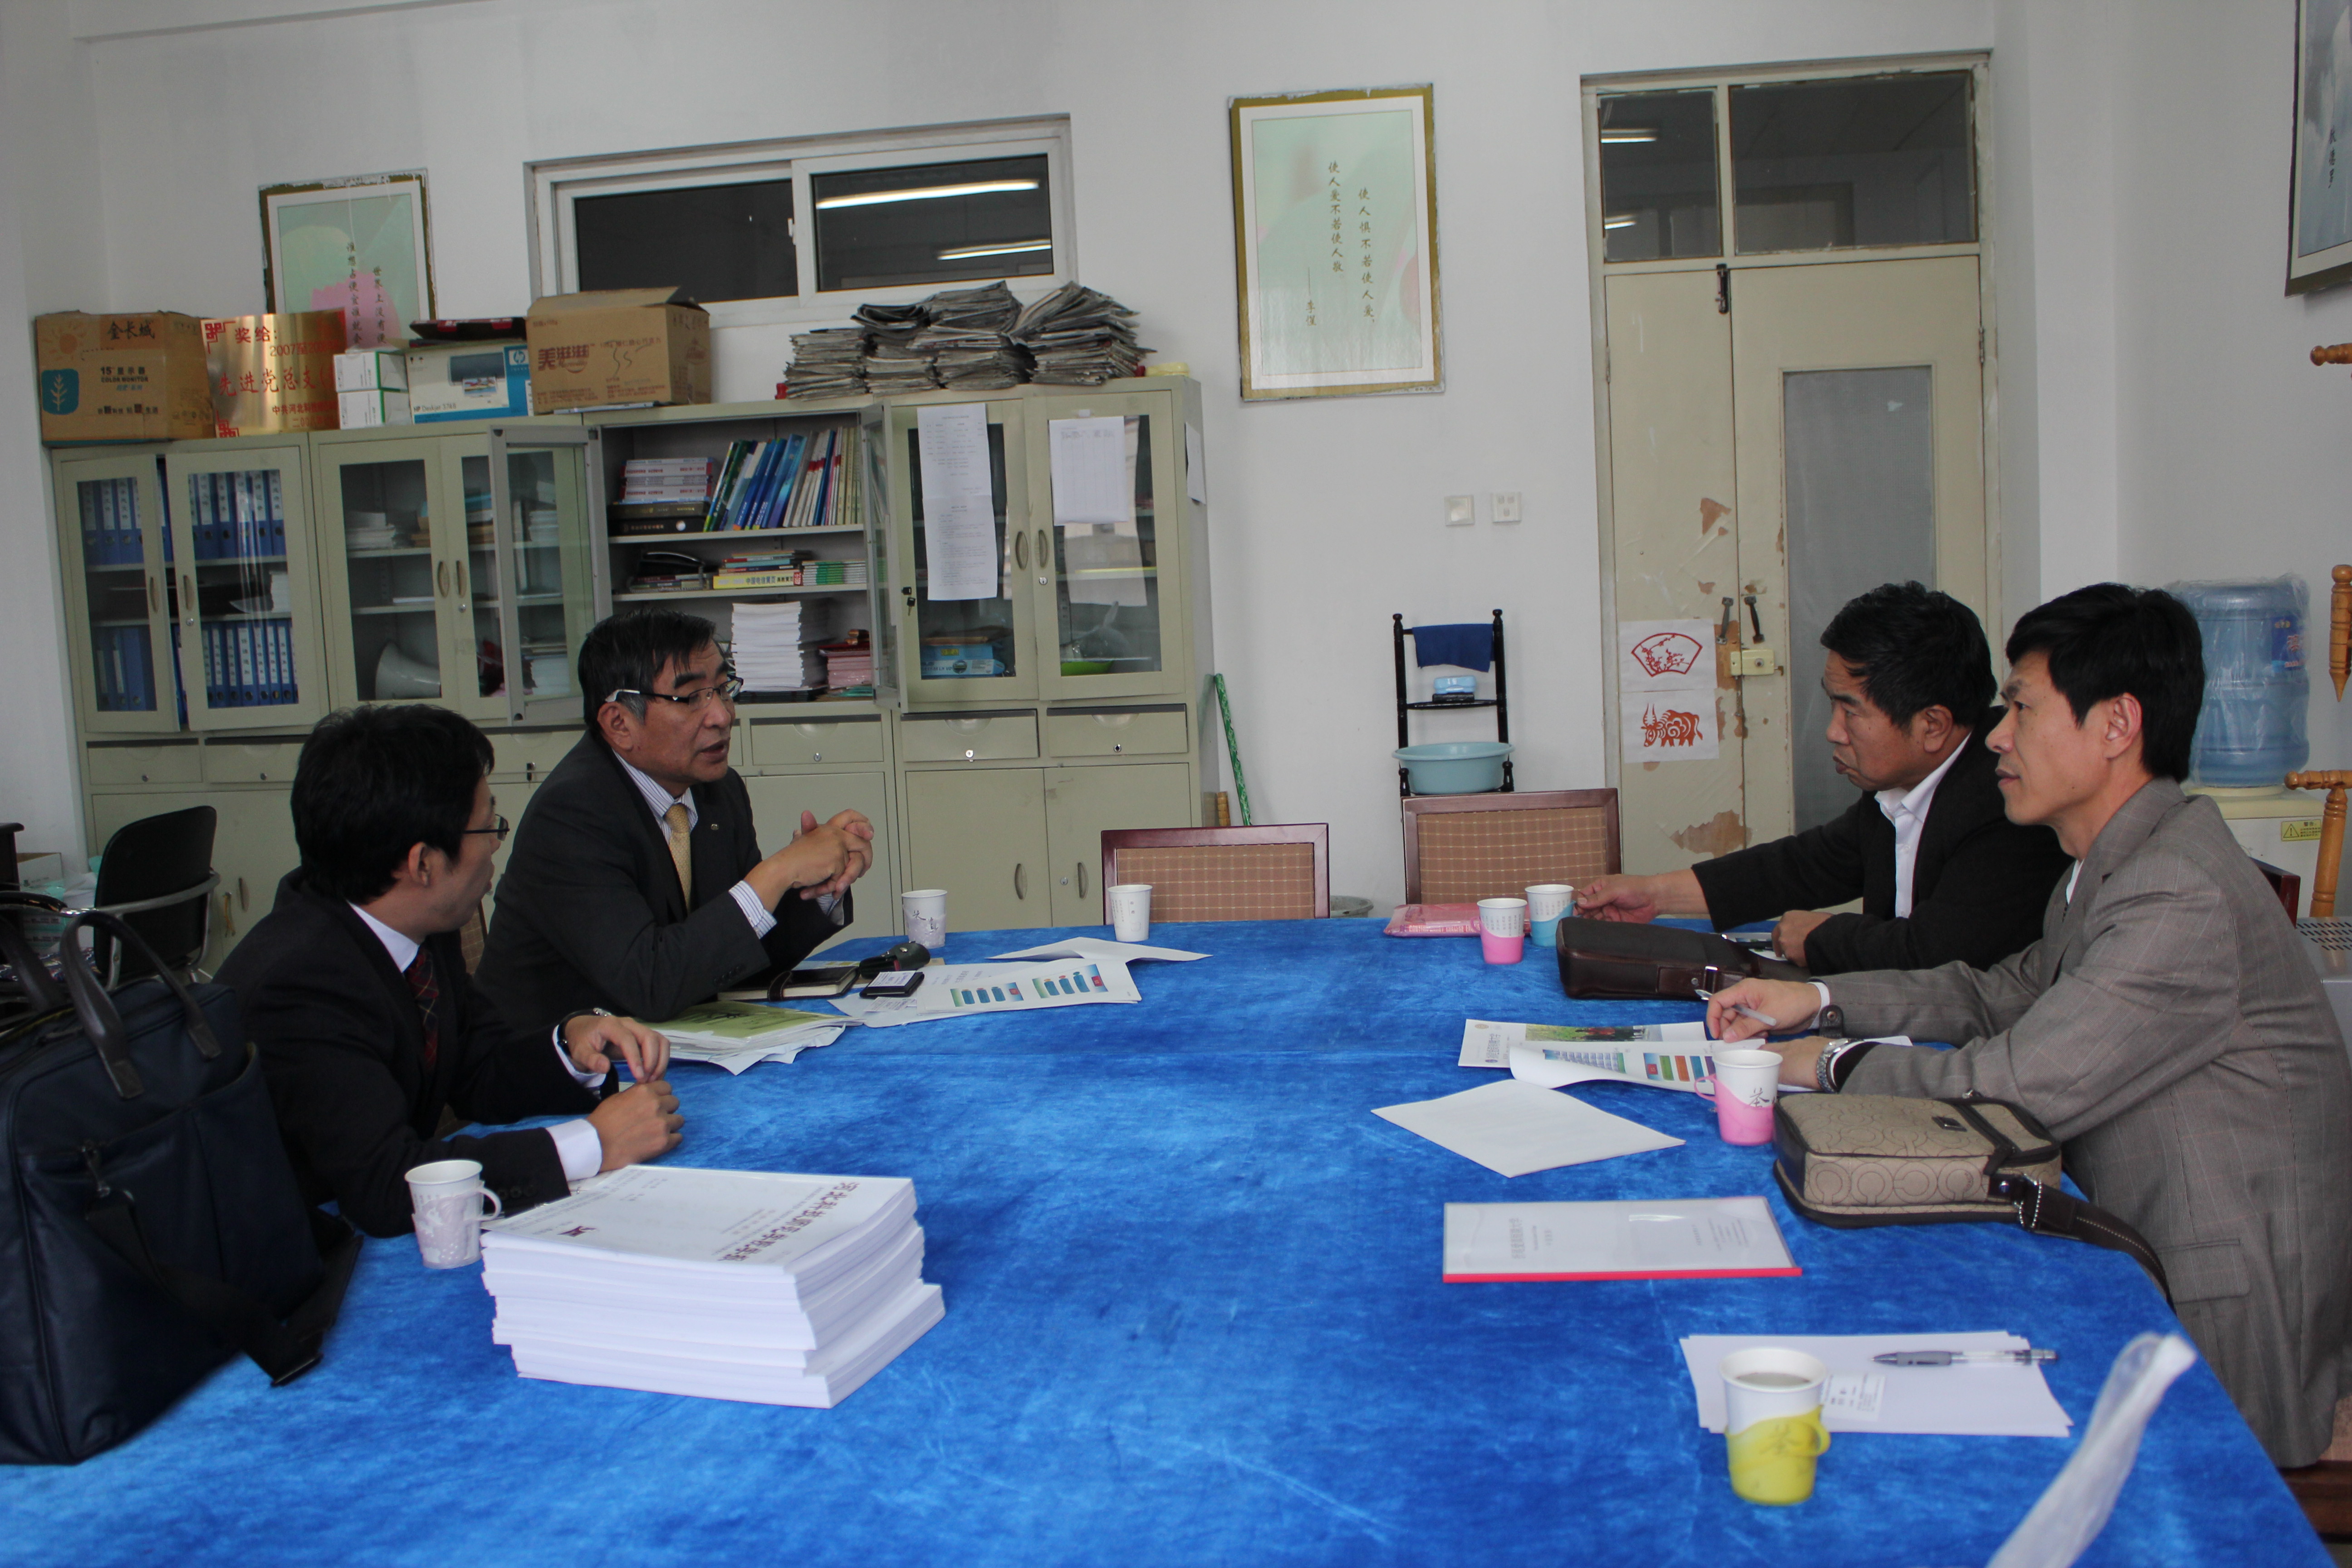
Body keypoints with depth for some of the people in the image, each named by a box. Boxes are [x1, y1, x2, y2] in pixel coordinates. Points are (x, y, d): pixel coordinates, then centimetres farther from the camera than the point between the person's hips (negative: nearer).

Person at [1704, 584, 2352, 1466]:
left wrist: (1836, 1066, -11)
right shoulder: (2117, 865, 9)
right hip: (2140, 1264, 8)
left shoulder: (2183, 902, -24)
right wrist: (1819, 998, 9)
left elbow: (2015, 1086, -27)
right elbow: (2007, 994, 20)